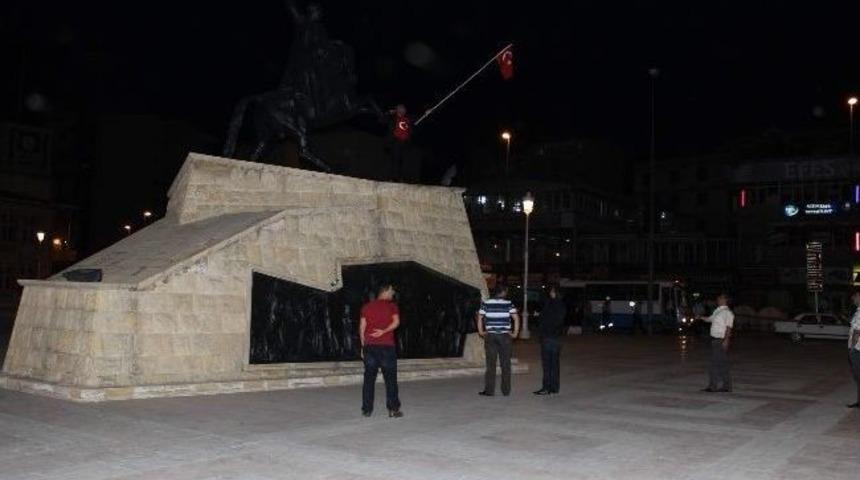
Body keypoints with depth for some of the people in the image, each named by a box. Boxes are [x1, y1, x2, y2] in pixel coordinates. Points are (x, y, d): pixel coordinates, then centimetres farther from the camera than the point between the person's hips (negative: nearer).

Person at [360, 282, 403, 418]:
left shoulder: (367, 306, 10)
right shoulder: (391, 306, 1)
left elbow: (362, 327, 8)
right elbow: (396, 322, -16)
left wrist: (363, 345, 13)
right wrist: (384, 331, -16)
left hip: (369, 346, 3)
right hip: (386, 346, -3)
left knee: (369, 378, 7)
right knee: (390, 378, 3)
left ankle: (366, 409, 8)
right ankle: (393, 409, 2)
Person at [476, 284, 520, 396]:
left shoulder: (486, 303, 1)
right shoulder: (508, 304, -3)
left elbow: (479, 317, -1)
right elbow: (516, 318, -9)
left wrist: (481, 332, 7)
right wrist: (515, 333, -1)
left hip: (490, 336, 1)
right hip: (504, 336, -1)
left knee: (490, 364, 4)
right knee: (505, 364, 7)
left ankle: (489, 390, 4)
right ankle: (506, 390, 11)